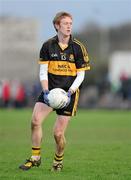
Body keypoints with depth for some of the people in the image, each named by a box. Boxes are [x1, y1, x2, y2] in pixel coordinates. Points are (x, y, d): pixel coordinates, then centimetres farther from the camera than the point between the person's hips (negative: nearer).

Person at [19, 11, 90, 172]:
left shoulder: (78, 48, -5)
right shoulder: (48, 46, -1)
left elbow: (80, 75, -3)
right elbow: (43, 71, 0)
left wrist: (69, 92, -17)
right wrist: (46, 91, -16)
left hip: (69, 93, -2)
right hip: (50, 90, 2)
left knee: (58, 133, -6)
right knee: (35, 120, -17)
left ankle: (58, 161, 21)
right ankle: (35, 158, -1)